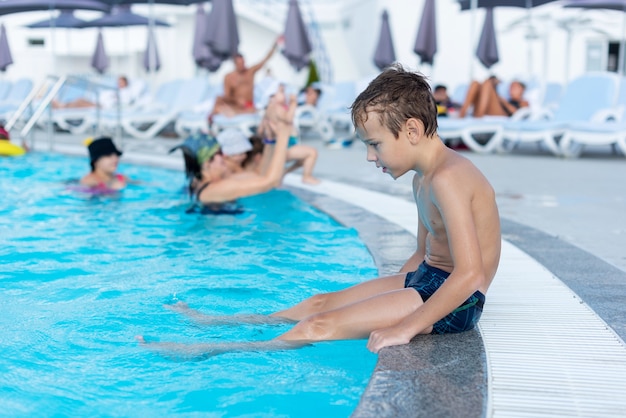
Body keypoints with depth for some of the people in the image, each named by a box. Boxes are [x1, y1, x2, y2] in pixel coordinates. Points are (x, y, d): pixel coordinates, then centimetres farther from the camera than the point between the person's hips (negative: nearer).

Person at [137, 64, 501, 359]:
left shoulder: (447, 179, -24)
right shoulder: (424, 177, 9)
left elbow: (469, 274, -31)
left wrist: (406, 327, -27)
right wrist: (384, 294, 12)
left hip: (454, 302, -10)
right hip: (425, 280, 10)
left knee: (320, 326, -12)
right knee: (321, 302, 16)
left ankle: (211, 350, -2)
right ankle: (216, 322, 29)